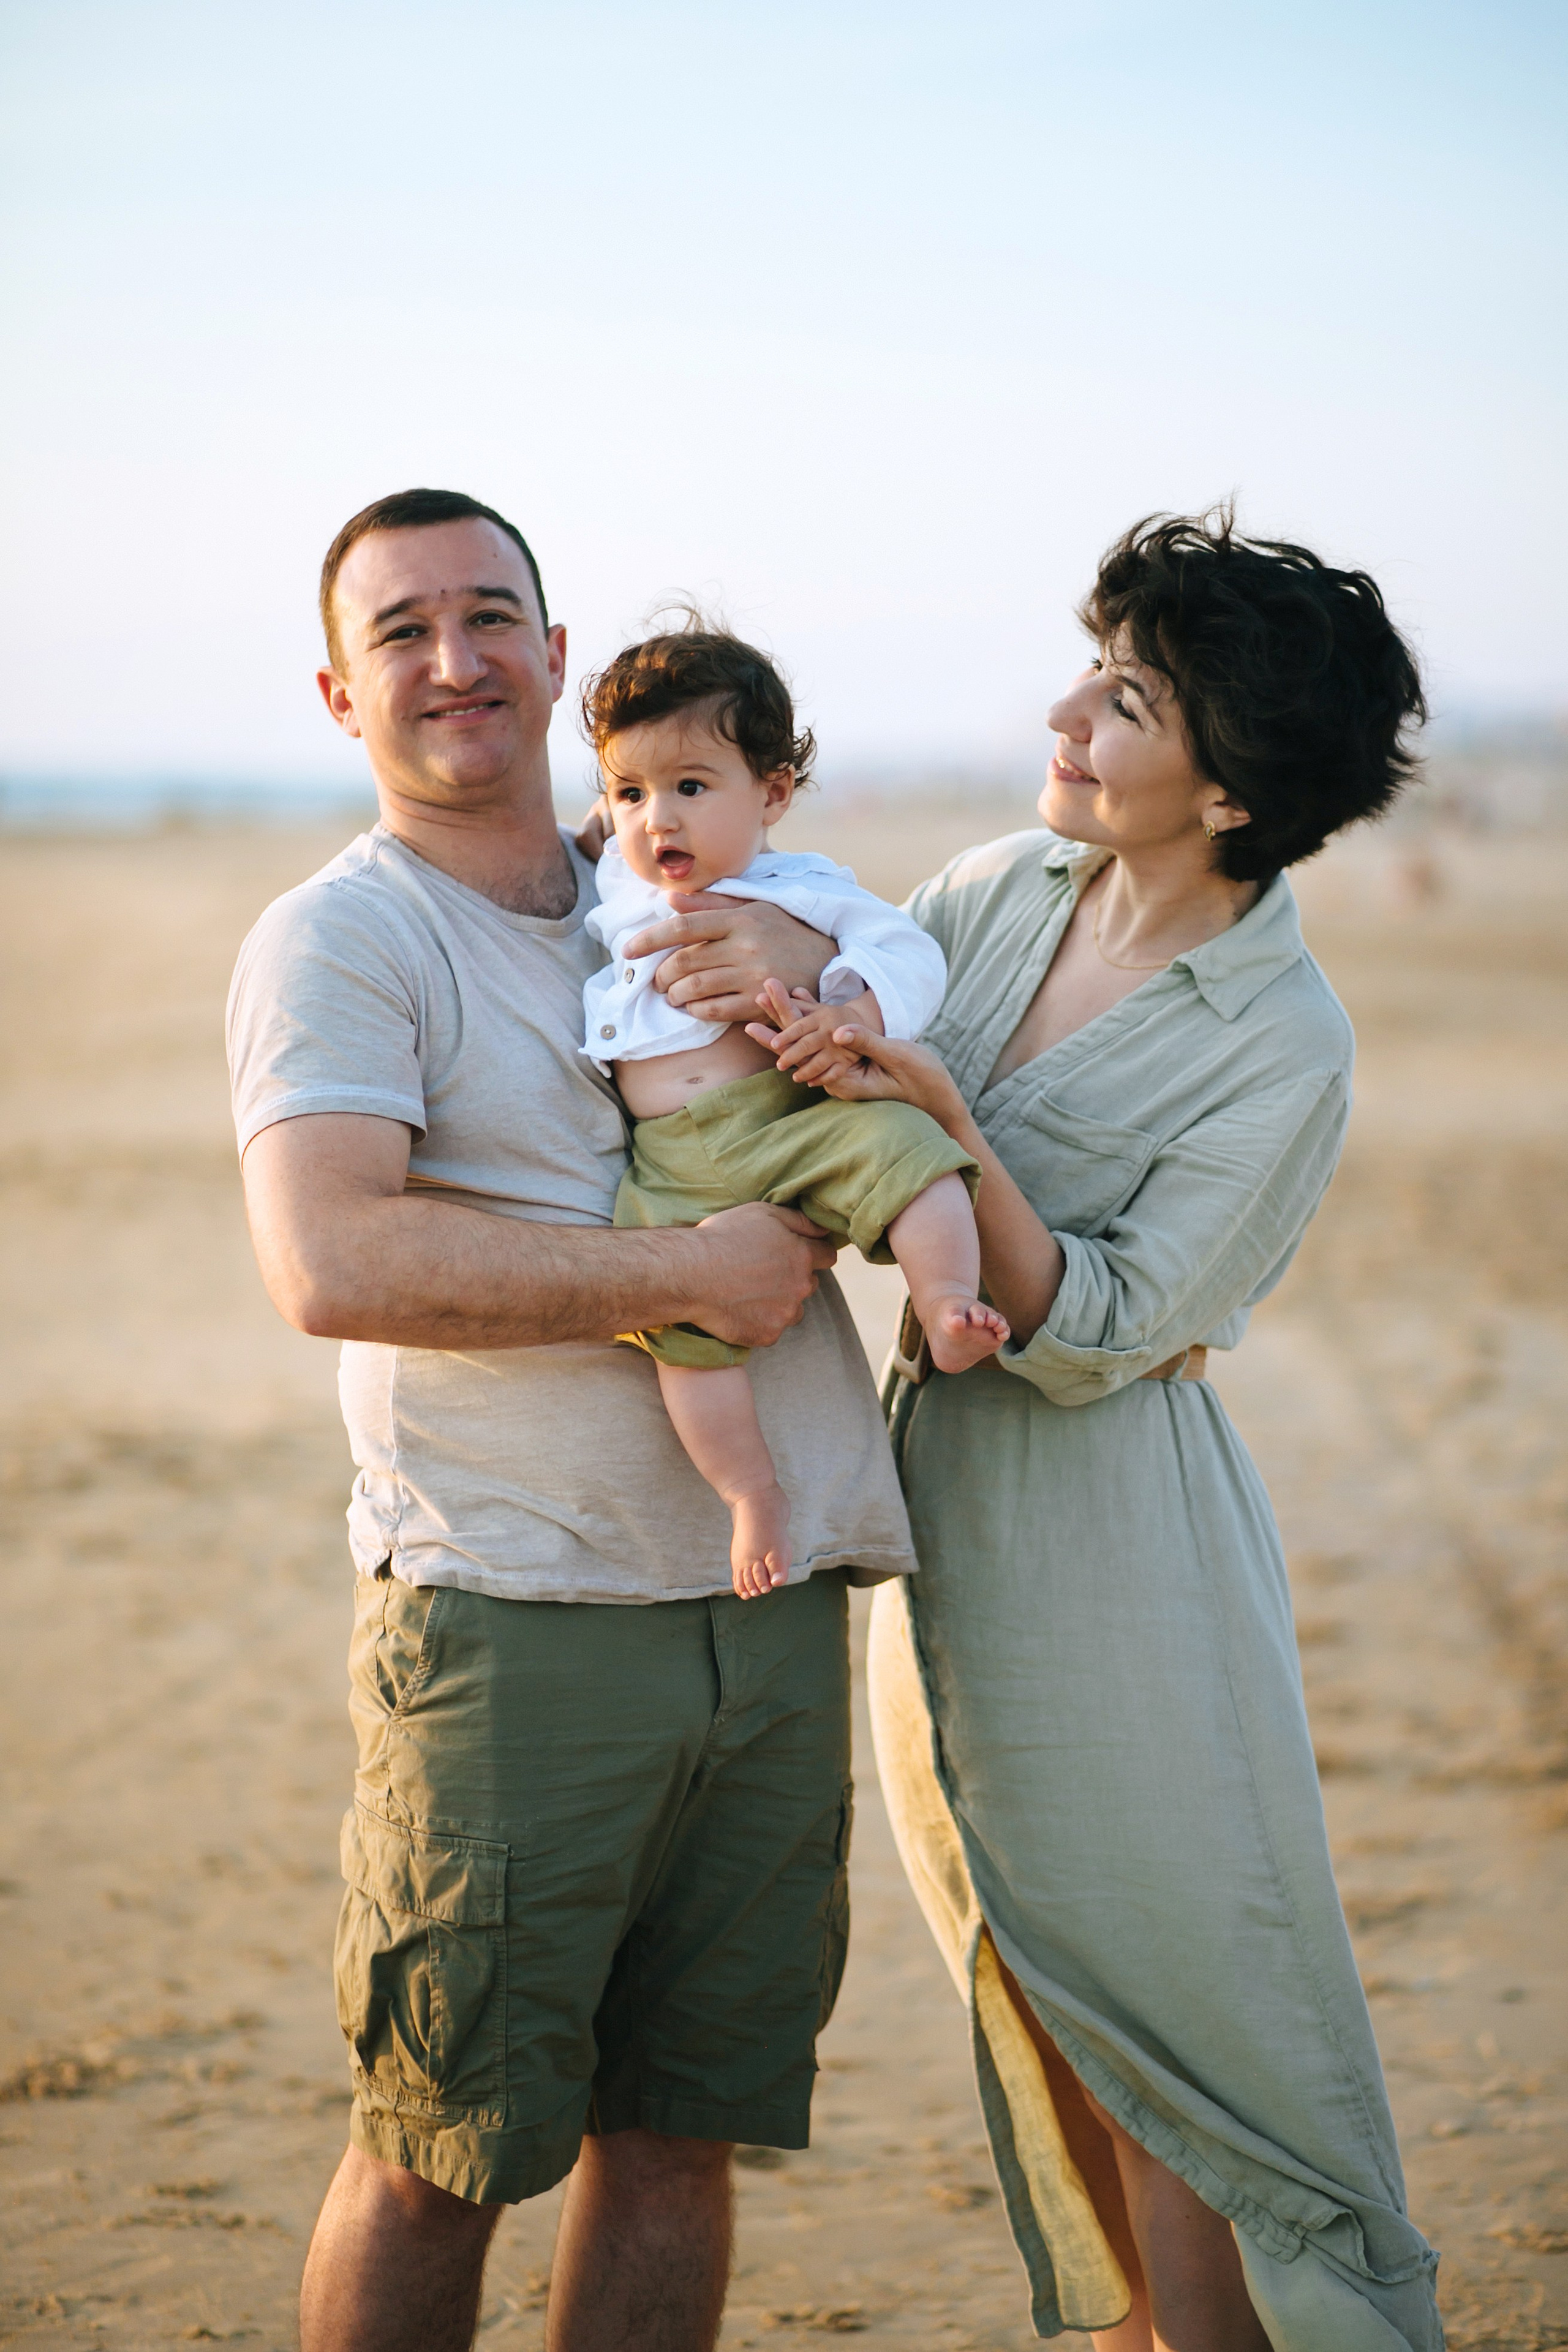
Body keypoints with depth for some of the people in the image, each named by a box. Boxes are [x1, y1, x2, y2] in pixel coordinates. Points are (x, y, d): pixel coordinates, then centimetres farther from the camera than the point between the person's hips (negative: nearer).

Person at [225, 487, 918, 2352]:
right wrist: (691, 1273, -17)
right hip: (511, 1625, -5)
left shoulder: (678, 909, 15)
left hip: (773, 1616, 6)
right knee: (439, 2159, 1)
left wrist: (811, 955, -3)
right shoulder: (336, 942, -4)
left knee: (681, 2130, 11)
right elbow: (332, 1263, -19)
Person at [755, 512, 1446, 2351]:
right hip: (944, 1510, 7)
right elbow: (837, 1061, 11)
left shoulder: (1282, 1045, -15)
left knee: (1163, 2011, 1)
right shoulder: (998, 893, 1)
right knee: (1044, 2010, 18)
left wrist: (951, 1134, -30)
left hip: (1112, 1545, -6)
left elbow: (1095, 1334, -19)